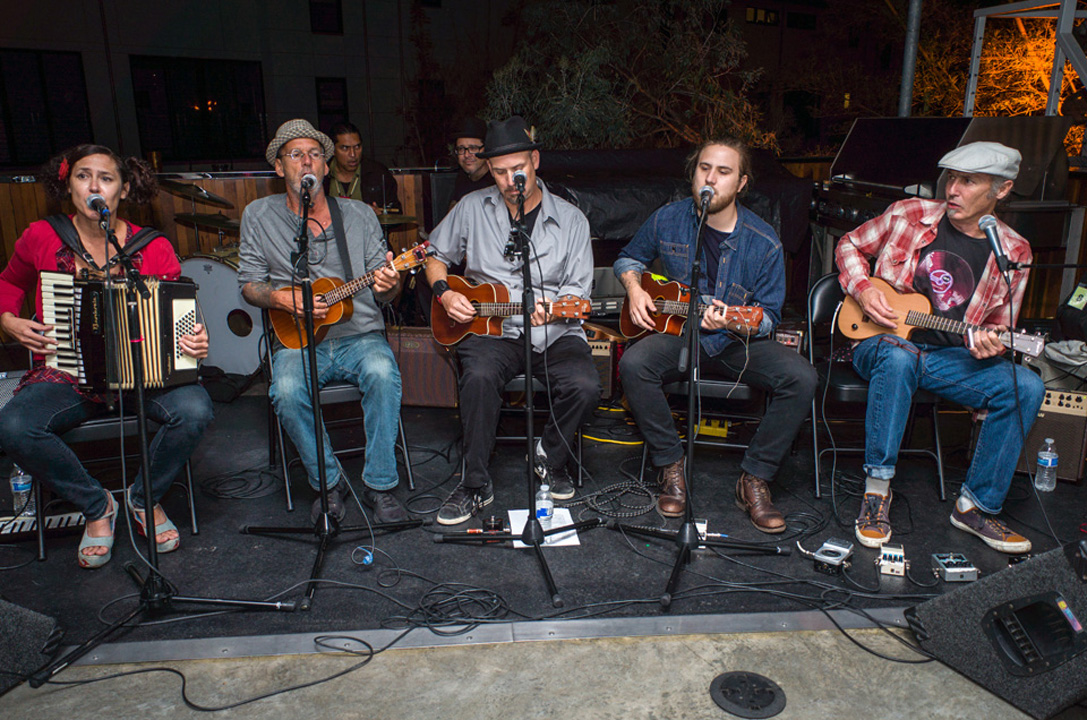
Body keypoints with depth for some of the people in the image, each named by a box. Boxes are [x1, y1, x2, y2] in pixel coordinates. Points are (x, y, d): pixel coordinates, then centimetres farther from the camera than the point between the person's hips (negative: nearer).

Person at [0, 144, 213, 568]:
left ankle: (145, 498, 1)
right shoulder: (41, 238, 1)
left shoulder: (154, 249, -3)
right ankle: (96, 506, -1)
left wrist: (196, 341, -19)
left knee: (194, 410, -30)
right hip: (66, 374, 1)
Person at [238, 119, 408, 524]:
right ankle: (329, 483, -8)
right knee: (287, 391, -31)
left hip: (359, 335, 0)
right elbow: (249, 283, 10)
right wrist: (282, 298, -12)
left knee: (382, 372, -33)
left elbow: (383, 292, 8)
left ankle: (380, 486, -19)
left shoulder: (359, 215, 8)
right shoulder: (258, 216, 8)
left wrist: (388, 286, -18)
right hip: (297, 341, 0)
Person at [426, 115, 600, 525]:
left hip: (554, 334, 0)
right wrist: (443, 293, -1)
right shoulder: (472, 208, 7)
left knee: (584, 385, -27)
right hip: (489, 329, 0)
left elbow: (577, 292, 1)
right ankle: (476, 485, -16)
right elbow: (436, 256, 19)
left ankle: (550, 458, 4)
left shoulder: (571, 220, 4)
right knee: (479, 376, -33)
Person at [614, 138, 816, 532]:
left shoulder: (763, 243, -8)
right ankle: (672, 466, -12)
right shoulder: (668, 219, -2)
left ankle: (755, 478, -9)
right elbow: (629, 257, 17)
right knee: (633, 364, -31)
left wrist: (736, 323, -26)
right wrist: (634, 288, -5)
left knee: (800, 377, -26)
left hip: (738, 343, 0)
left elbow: (768, 315, -3)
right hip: (676, 332, 0)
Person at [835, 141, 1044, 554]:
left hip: (948, 356, 3)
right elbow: (849, 245, 12)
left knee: (1025, 387, -21)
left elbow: (1000, 325, 11)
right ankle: (877, 488, -29)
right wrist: (864, 289, -6)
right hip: (881, 343, -3)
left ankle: (976, 506, -9)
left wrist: (989, 343, -13)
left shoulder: (1014, 253, 4)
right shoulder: (908, 215, -1)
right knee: (899, 358, -39)